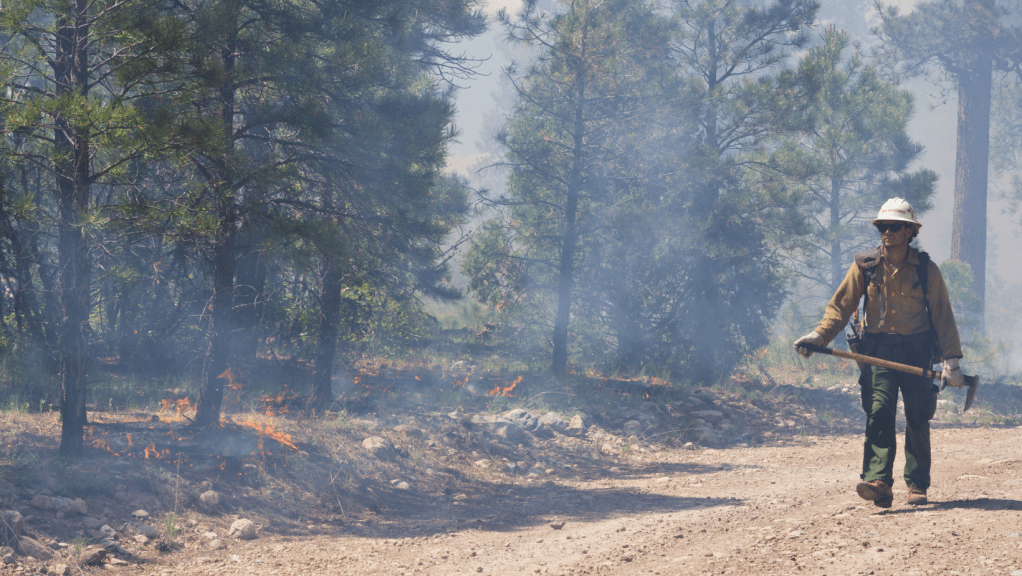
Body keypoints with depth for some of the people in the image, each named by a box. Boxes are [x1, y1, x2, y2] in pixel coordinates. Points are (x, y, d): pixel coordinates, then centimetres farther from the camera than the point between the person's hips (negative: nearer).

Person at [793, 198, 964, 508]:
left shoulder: (925, 269, 1)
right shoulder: (865, 266, 4)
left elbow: (942, 315, 3)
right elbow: (841, 305, 3)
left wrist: (951, 360, -5)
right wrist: (820, 335, -14)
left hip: (917, 350, 0)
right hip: (878, 350, 0)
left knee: (917, 418, 2)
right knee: (879, 412, -15)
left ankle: (917, 485, 14)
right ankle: (878, 482, -24)